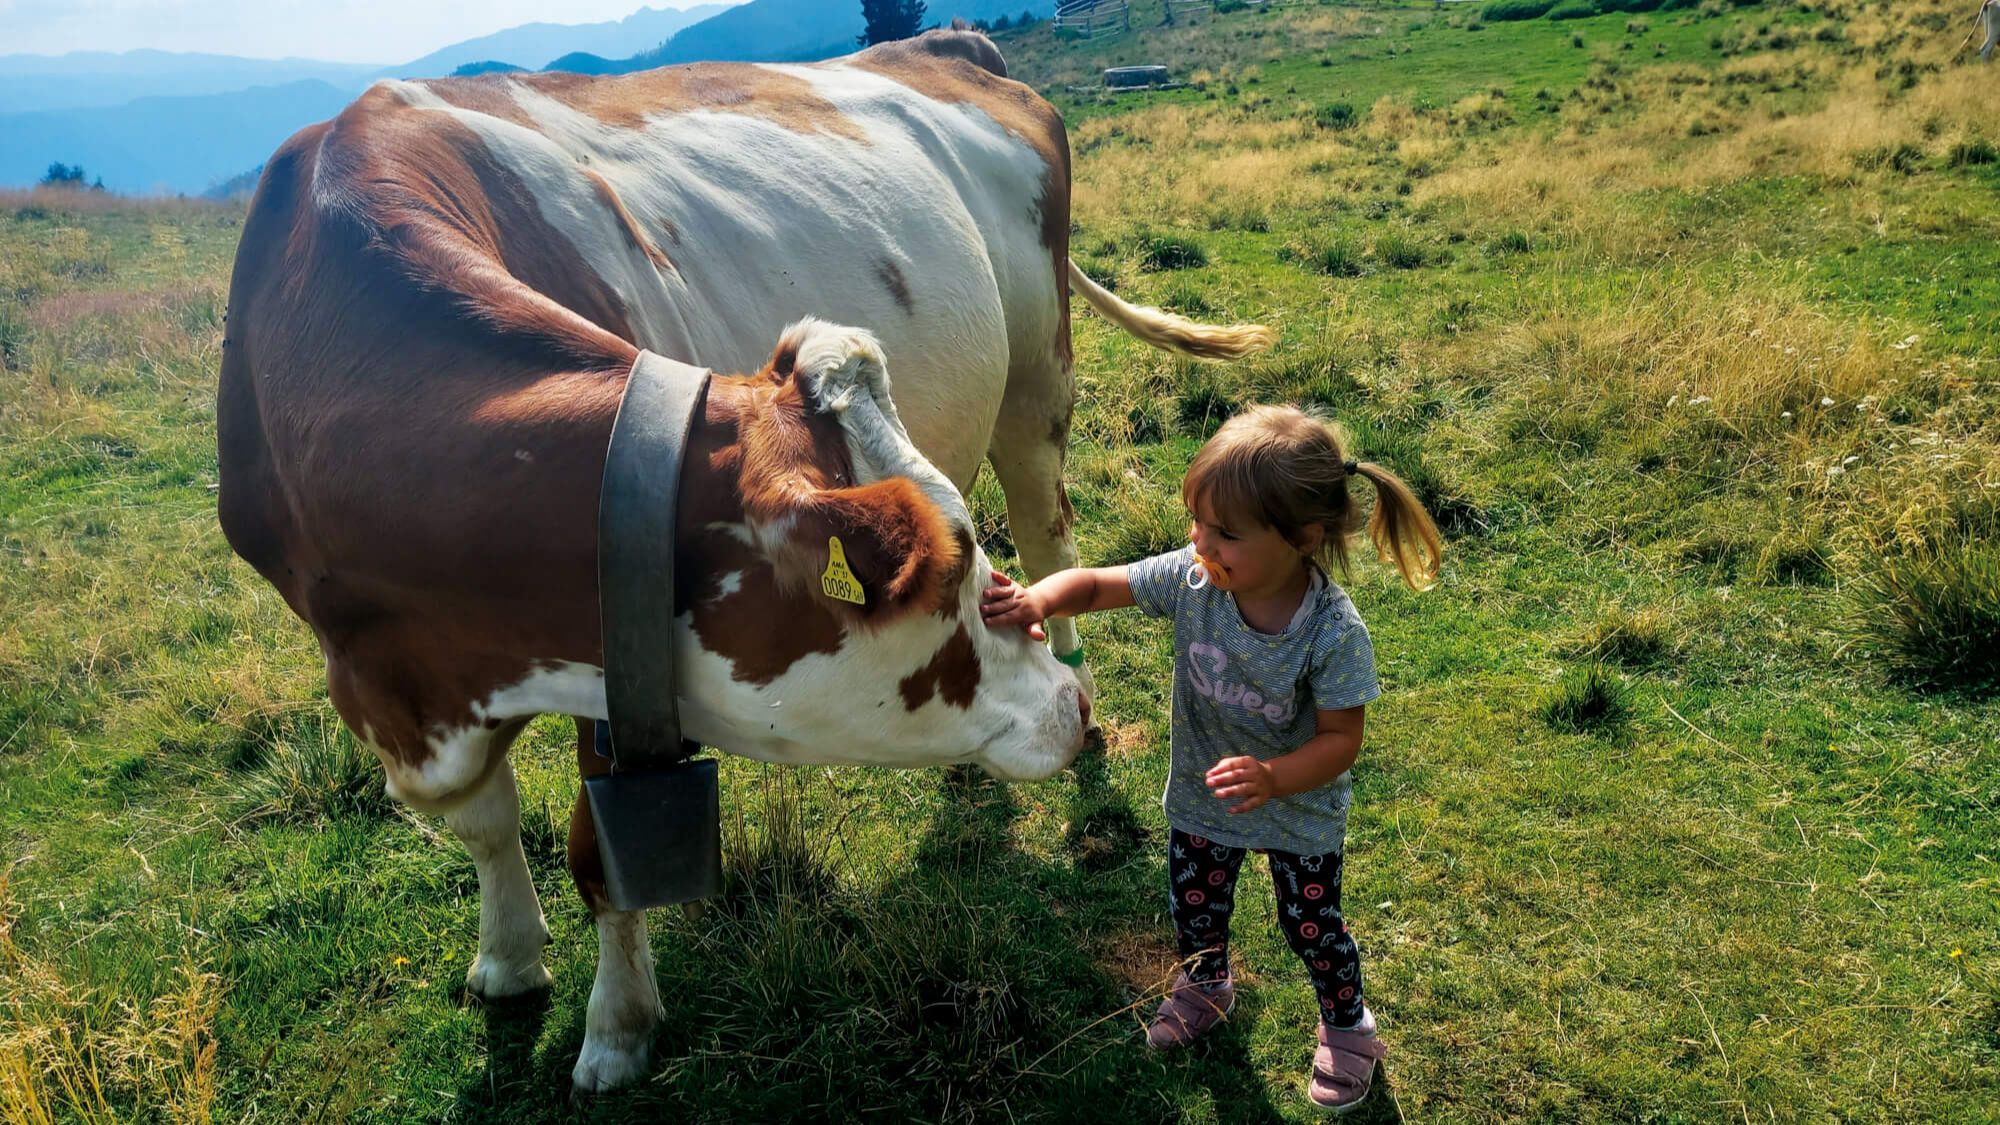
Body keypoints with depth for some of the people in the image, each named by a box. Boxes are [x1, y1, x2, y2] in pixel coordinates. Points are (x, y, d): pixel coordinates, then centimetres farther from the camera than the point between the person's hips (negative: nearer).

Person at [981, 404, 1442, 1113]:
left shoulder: (1334, 633, -33)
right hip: (1201, 800, 4)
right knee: (1193, 911, 25)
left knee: (1312, 928, 17)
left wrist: (1273, 778, -43)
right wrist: (1038, 600, -38)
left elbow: (1340, 739, -25)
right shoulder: (1189, 578, -25)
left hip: (1300, 814, -3)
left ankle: (1346, 1027, 49)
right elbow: (1095, 585, -16)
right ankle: (1204, 987, 59)